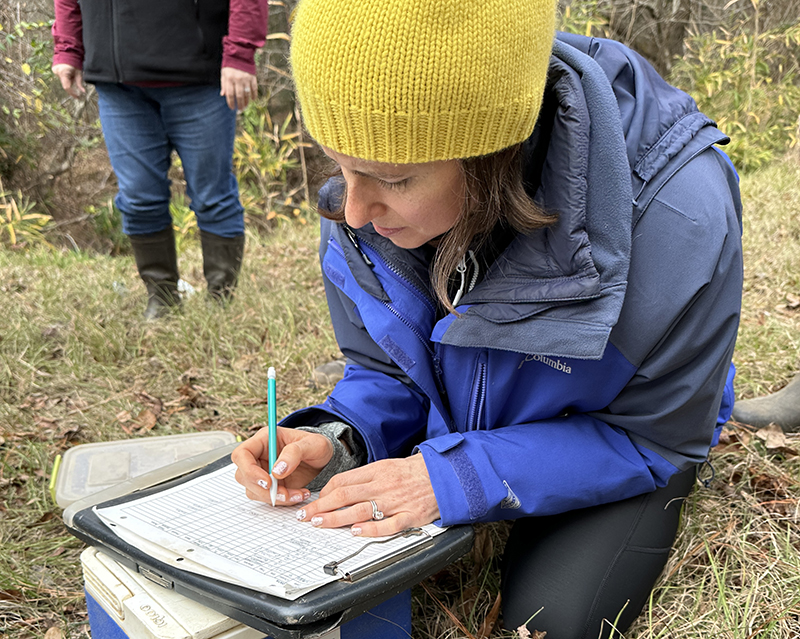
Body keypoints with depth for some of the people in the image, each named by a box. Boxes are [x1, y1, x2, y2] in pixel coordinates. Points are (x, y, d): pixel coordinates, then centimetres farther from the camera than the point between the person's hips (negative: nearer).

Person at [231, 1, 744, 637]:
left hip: (614, 450, -3)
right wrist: (335, 440, -28)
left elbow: (656, 436, -25)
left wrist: (455, 478, -35)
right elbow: (383, 374, -4)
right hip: (451, 432, 4)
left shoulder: (673, 218, -36)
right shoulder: (360, 217, -20)